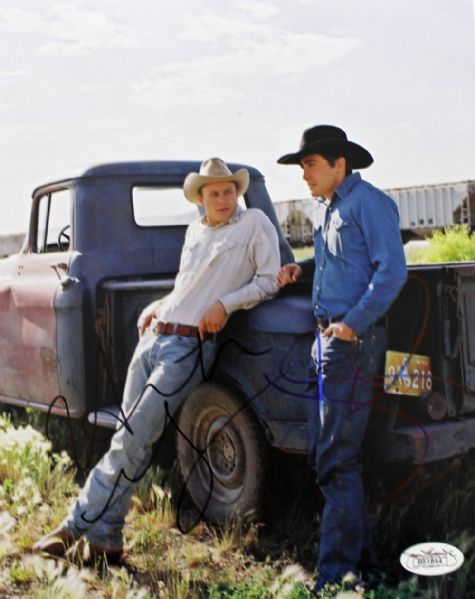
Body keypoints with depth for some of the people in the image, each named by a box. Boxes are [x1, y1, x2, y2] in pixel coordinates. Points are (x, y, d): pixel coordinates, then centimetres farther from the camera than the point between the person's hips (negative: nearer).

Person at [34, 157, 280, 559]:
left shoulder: (255, 223, 2)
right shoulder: (194, 232, 20)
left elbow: (270, 281, -2)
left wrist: (226, 304, -13)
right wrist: (156, 307, 15)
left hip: (189, 346, -6)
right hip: (153, 336, 6)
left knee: (133, 439, -11)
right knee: (133, 440, 3)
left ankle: (79, 524, 0)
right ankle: (105, 538, 8)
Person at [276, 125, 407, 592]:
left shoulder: (369, 203, -10)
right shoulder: (323, 207, 18)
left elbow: (392, 271, -18)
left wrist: (353, 324, -19)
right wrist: (302, 268, 12)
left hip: (354, 339, -10)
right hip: (326, 336, 10)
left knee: (336, 460, -8)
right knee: (324, 451, 12)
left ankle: (337, 573, 2)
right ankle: (361, 559, 24)